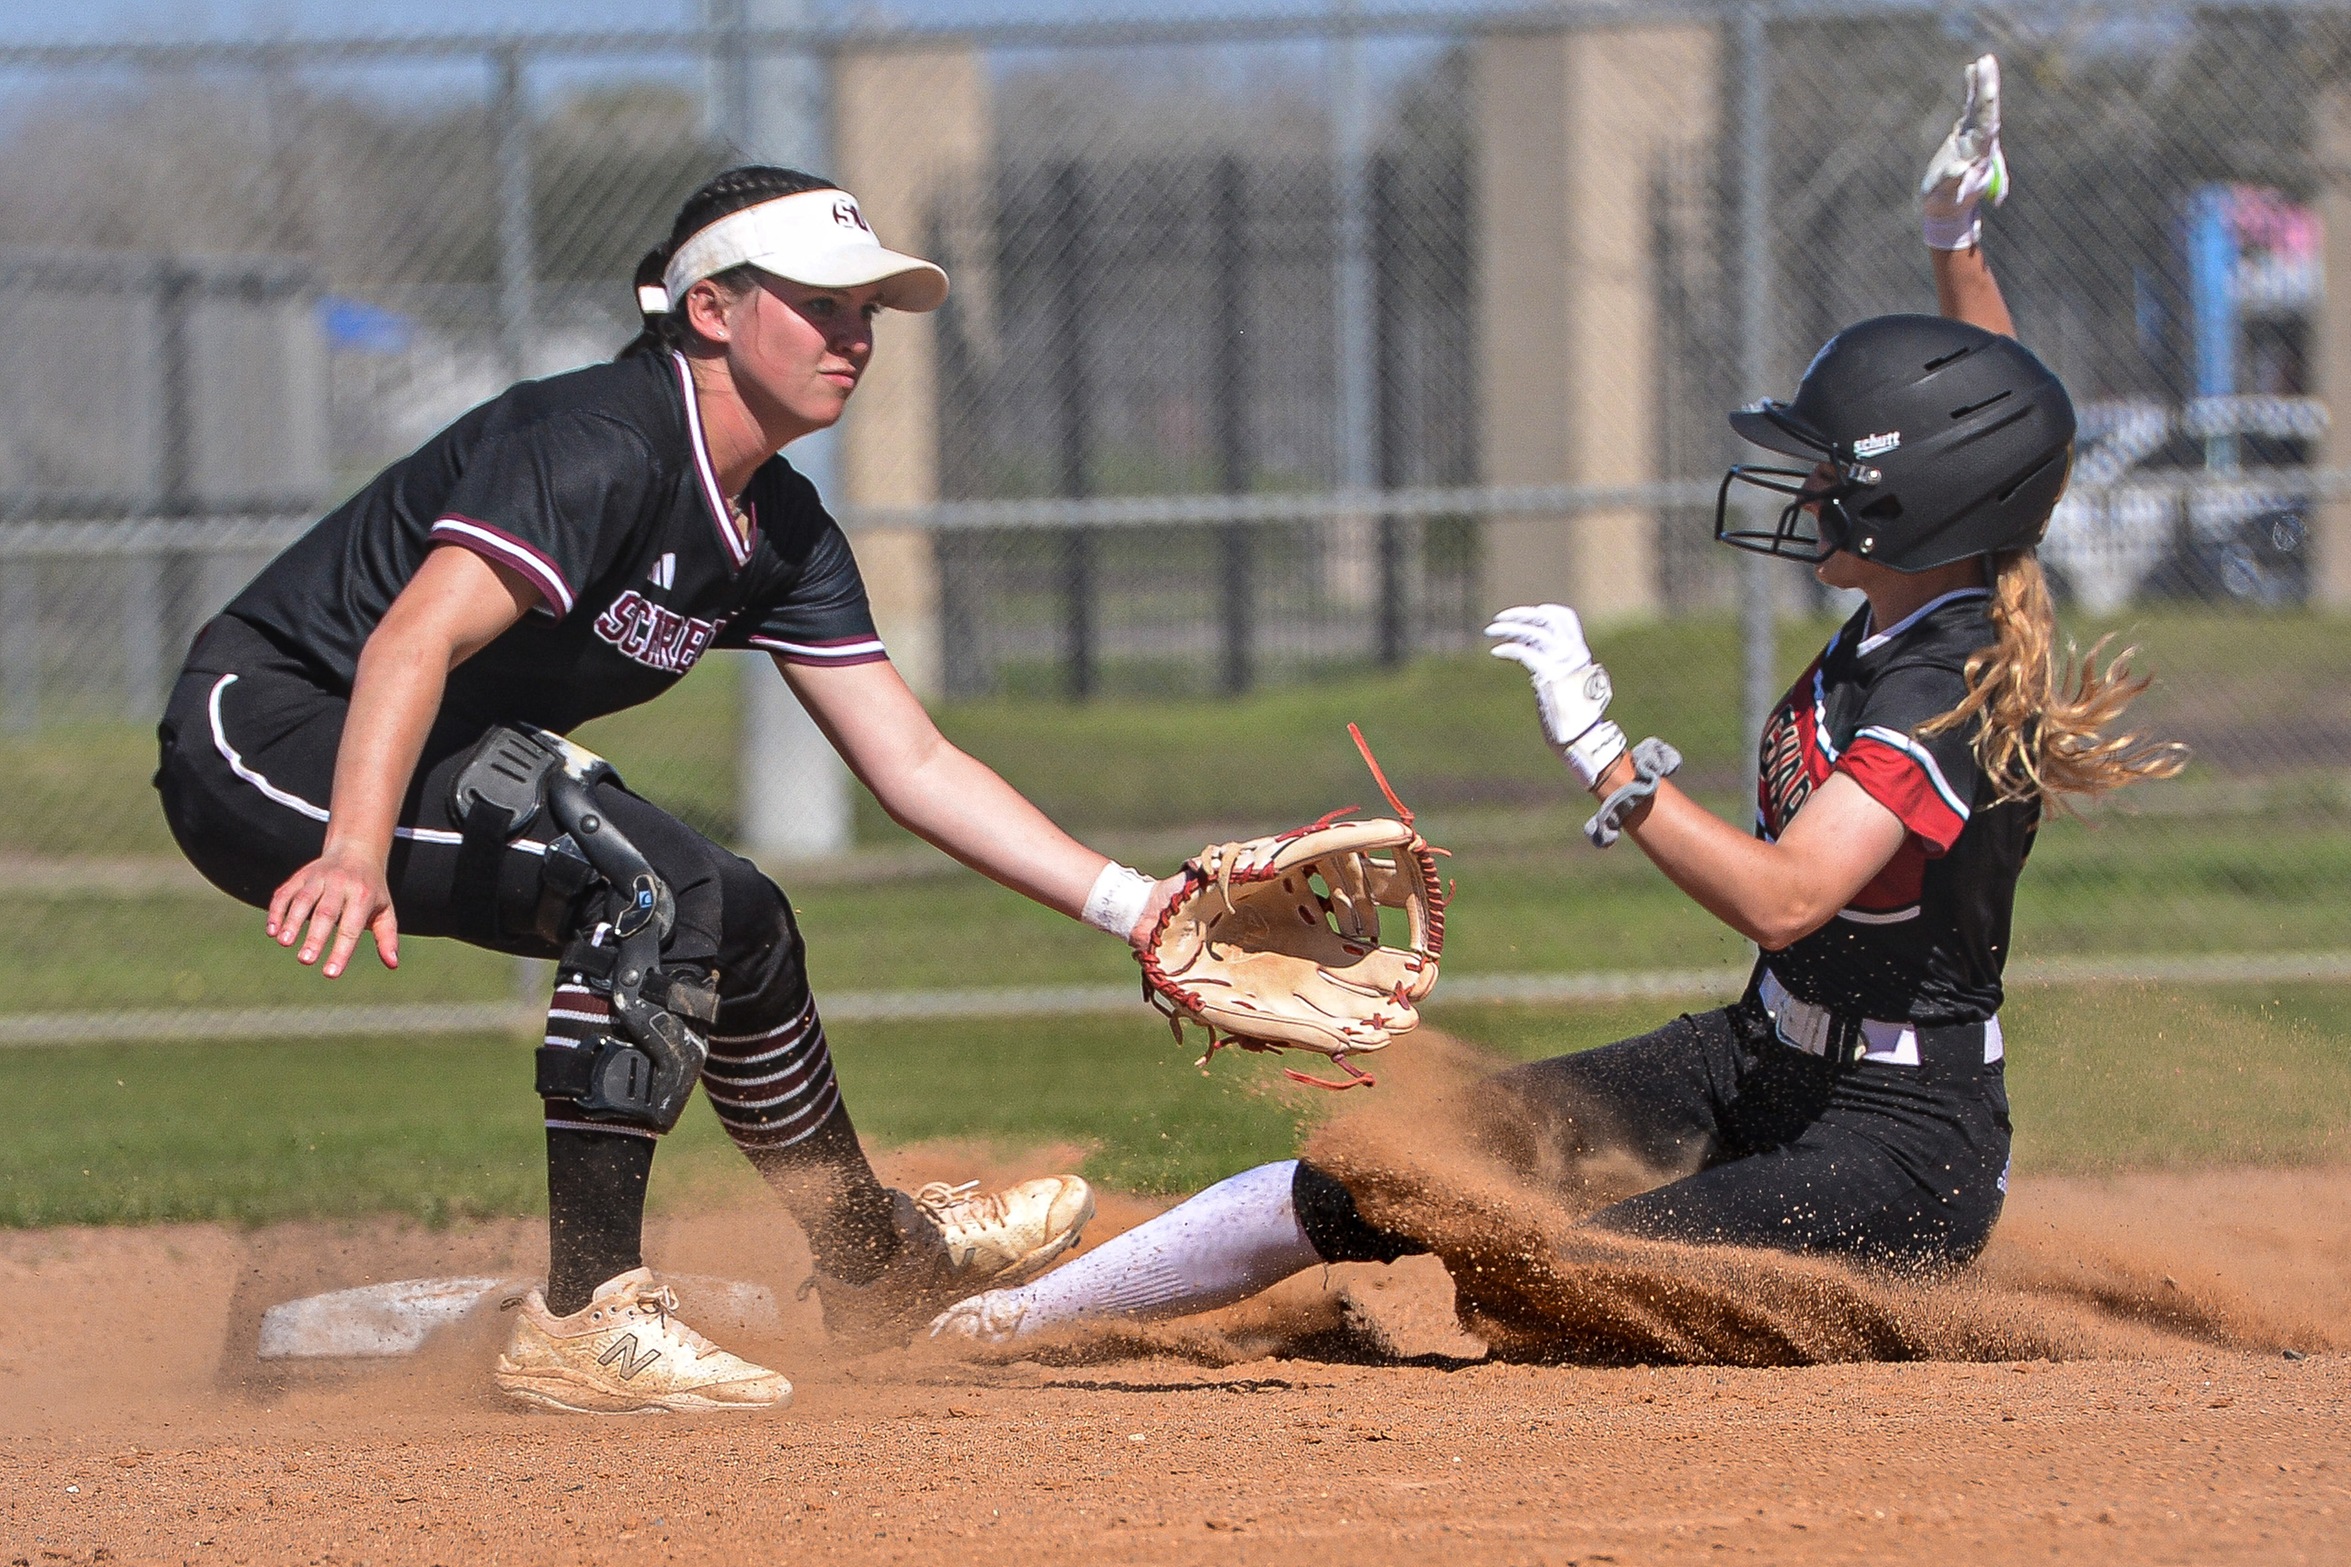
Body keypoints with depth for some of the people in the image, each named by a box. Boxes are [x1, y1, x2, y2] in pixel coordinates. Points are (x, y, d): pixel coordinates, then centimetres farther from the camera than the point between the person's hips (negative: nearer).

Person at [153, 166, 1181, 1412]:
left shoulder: (778, 530, 6)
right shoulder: (601, 444, -23)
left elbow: (911, 765, 7)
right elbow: (415, 639, -36)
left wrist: (1130, 904, -2)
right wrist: (354, 858, -50)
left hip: (430, 771, 10)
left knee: (734, 922, 18)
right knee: (653, 884, -26)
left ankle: (872, 1257, 38)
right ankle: (584, 1321, -27)